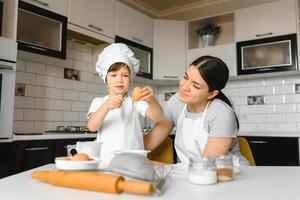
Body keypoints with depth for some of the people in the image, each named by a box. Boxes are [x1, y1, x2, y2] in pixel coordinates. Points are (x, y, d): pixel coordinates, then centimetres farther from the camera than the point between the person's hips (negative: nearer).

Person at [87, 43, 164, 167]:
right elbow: (92, 127, -7)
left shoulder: (136, 102, 8)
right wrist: (106, 106, -25)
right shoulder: (99, 102, 10)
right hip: (106, 161, 0)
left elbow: (159, 118, -5)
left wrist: (151, 101, -26)